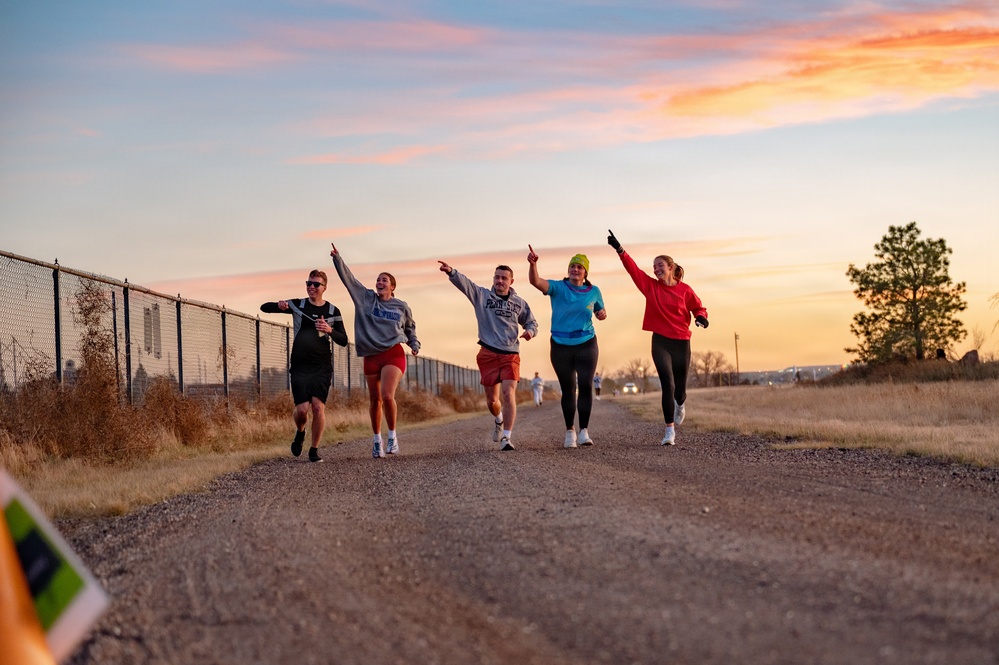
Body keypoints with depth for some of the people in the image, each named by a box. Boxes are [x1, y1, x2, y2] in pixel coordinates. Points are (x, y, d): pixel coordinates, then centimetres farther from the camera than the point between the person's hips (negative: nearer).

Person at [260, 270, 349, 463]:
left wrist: (330, 330, -15)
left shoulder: (333, 311, 5)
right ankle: (300, 432, 26)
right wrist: (279, 305, -18)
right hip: (300, 366, 0)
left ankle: (314, 449, 1)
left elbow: (343, 341, 5)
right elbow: (264, 307, 4)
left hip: (322, 367, 0)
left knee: (318, 406, -14)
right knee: (302, 409, -8)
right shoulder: (297, 305, 5)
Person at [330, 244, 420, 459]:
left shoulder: (402, 307, 5)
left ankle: (392, 436, -2)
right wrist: (337, 259, -9)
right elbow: (348, 279, 0)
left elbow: (410, 328, 21)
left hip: (394, 354, -2)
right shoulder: (366, 298, 5)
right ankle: (376, 439, 24)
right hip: (371, 356, 2)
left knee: (387, 396, -19)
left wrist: (414, 344, 5)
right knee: (375, 401, 8)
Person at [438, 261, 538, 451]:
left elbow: (531, 323, 21)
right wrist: (451, 272, -34)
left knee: (508, 393, -17)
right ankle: (498, 419, 41)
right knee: (492, 399, 7)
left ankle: (506, 437, -15)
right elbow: (463, 283, -14)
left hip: (510, 355, 0)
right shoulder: (481, 295, 2)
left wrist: (530, 331, -4)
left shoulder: (520, 303, 9)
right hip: (488, 354, 0)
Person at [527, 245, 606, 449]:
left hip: (586, 345, 1)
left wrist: (602, 314, -6)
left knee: (586, 386, -12)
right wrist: (533, 264, -44)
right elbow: (536, 281, -24)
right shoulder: (558, 287, -6)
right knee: (568, 389, 8)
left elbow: (600, 310, 19)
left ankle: (584, 432, -9)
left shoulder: (593, 292, 2)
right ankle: (569, 432, 19)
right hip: (561, 347, -1)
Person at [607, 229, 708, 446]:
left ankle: (680, 405, 49)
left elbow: (698, 307, 6)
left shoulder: (684, 289, -2)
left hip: (681, 343, 0)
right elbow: (633, 268, -6)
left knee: (680, 388, 10)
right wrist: (619, 250, -16)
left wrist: (701, 317, -16)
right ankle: (670, 431, -12)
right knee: (667, 385, -14)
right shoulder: (650, 286, 2)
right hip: (660, 342, 0)